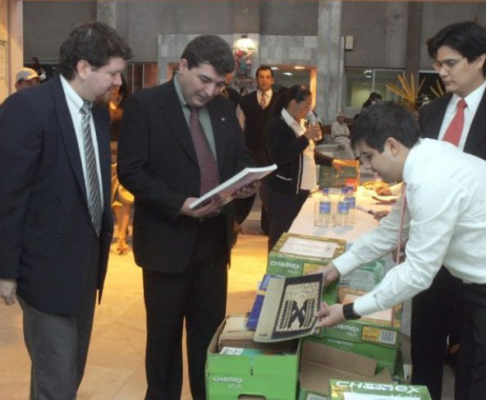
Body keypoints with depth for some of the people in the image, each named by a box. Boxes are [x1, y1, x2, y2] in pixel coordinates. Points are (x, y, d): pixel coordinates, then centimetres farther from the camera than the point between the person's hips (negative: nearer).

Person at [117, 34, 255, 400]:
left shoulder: (224, 108, 8)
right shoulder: (145, 104, -9)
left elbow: (240, 159, 14)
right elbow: (131, 171, -14)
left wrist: (247, 182, -9)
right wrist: (180, 204, -24)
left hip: (214, 236, 5)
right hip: (169, 239, -5)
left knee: (210, 328, 15)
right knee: (164, 332, 11)